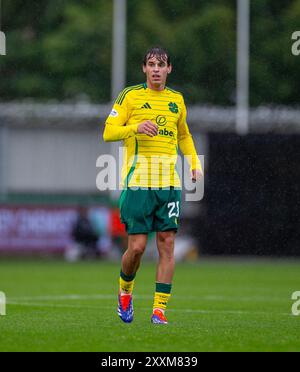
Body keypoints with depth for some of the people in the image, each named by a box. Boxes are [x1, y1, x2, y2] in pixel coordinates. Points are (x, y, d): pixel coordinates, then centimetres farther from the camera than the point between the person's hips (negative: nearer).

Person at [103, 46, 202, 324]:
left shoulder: (176, 100, 14)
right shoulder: (131, 96, 1)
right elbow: (108, 132, -3)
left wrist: (194, 161, 15)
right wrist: (136, 127, -20)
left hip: (169, 183, 4)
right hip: (138, 183, -4)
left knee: (167, 245, -3)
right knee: (137, 246, -6)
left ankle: (159, 309, 0)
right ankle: (125, 291, 23)